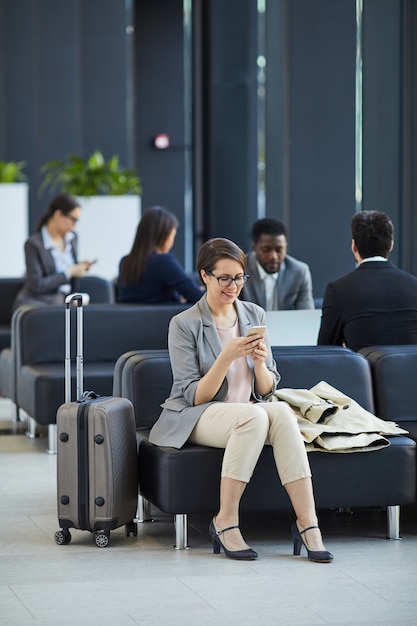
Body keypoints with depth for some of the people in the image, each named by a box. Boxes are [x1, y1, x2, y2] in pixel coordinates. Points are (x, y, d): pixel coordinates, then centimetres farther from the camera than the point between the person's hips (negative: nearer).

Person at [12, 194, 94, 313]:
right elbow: (36, 285, -13)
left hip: (63, 302, 6)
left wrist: (78, 267, 2)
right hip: (36, 302, -6)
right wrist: (69, 272, -13)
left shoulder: (72, 238, 10)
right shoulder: (33, 244, -10)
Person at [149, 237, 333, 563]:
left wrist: (260, 362, -13)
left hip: (249, 413, 4)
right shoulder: (184, 324, -6)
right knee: (254, 416, -35)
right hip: (198, 418, -4)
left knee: (282, 411, -30)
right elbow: (194, 397, -11)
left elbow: (267, 390, 9)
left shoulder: (254, 315, 8)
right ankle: (225, 522, -28)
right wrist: (227, 356, -23)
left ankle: (307, 522, -33)